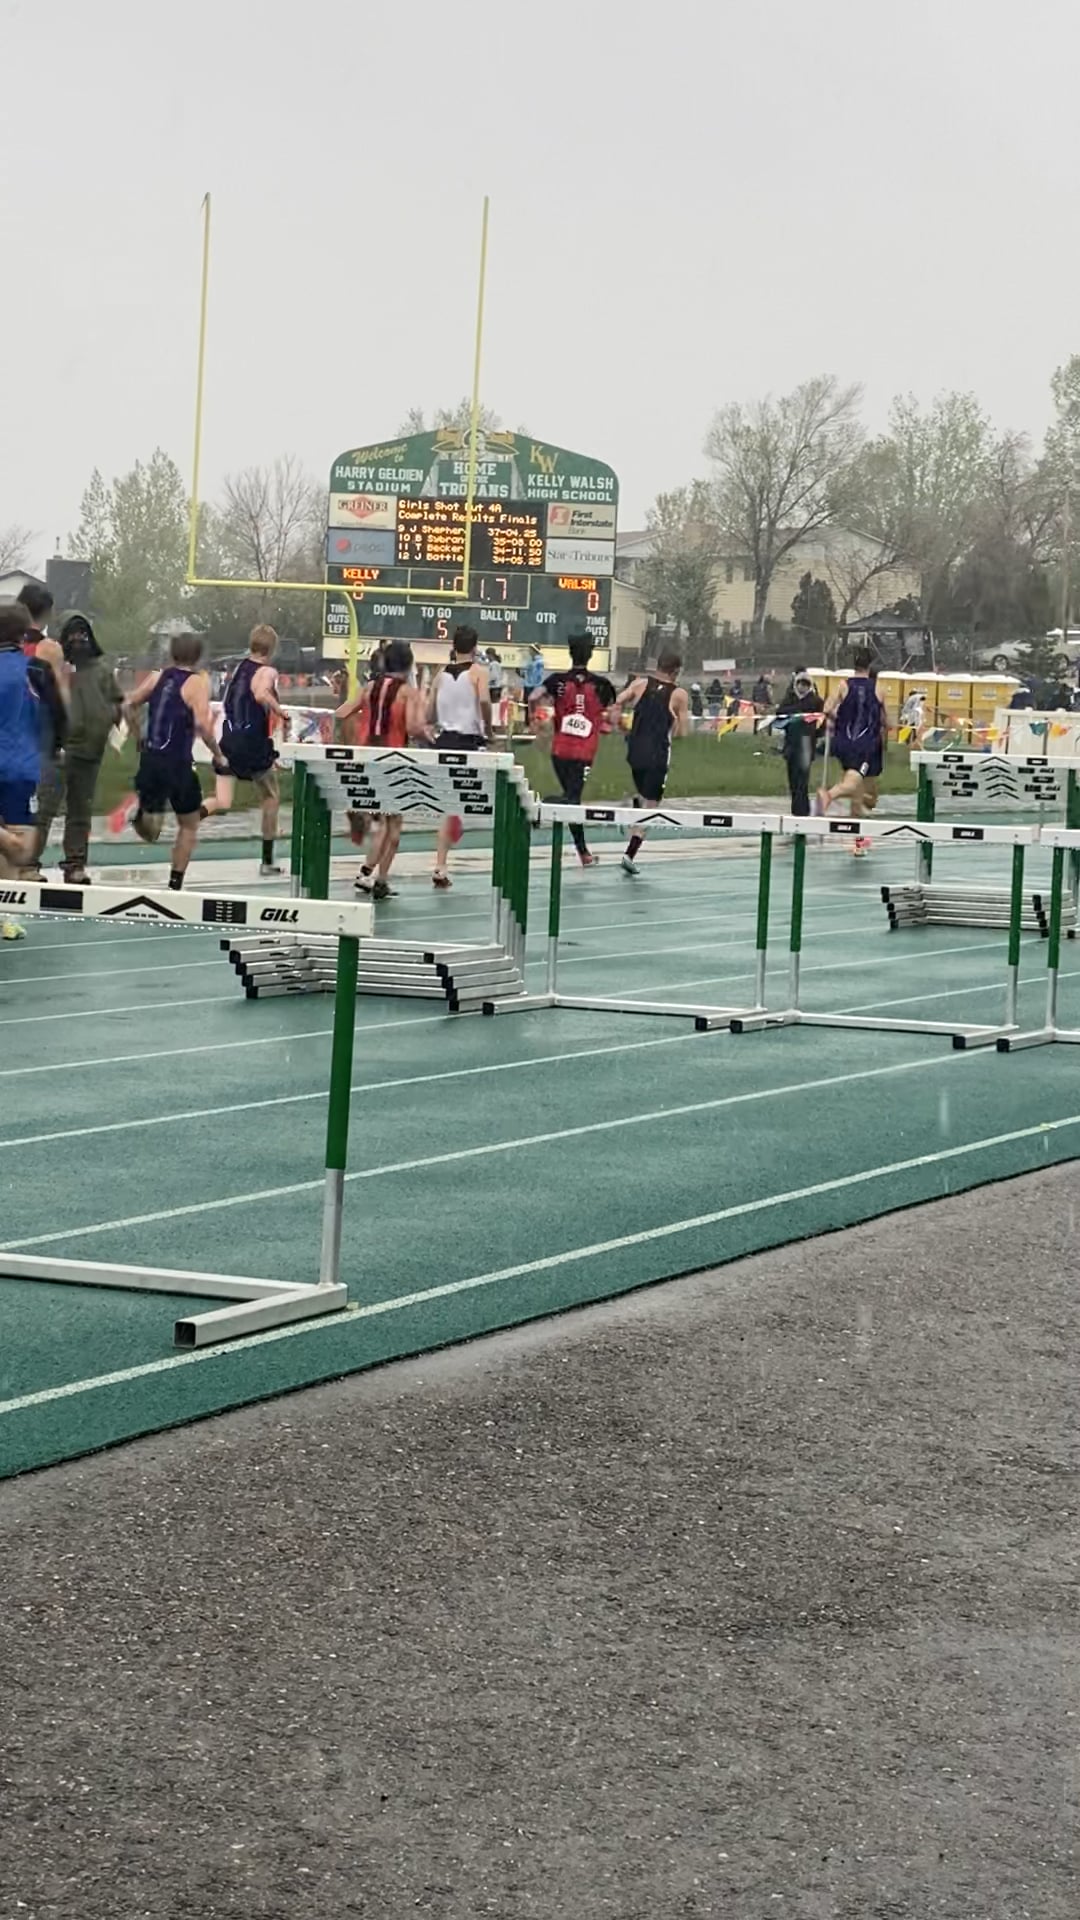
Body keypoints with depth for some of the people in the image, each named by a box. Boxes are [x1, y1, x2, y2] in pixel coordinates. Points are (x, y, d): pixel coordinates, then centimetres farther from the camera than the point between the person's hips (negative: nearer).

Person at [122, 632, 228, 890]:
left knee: (150, 832, 14)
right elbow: (202, 724, -20)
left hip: (149, 759, 4)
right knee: (189, 825, 17)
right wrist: (218, 756, -9)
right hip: (177, 763, -4)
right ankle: (175, 883, 13)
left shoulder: (158, 676, 7)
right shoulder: (196, 682, -9)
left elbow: (128, 706, 9)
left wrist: (138, 736, 24)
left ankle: (143, 812, -20)